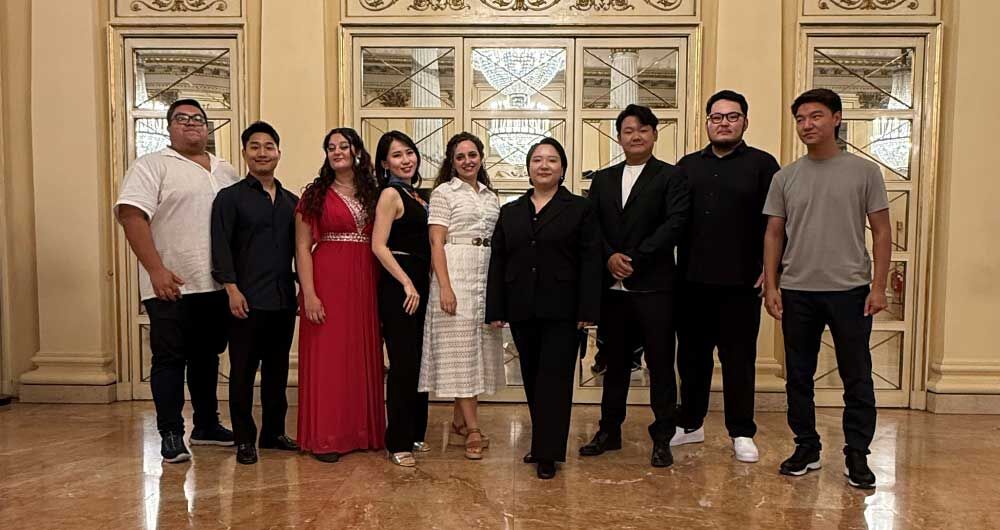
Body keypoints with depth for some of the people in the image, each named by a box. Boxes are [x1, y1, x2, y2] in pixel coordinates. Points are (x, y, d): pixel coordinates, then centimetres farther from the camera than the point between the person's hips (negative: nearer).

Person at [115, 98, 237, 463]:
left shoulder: (226, 171, 15)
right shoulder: (152, 166, -3)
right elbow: (130, 215, -13)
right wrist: (156, 270, -20)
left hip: (217, 285, 6)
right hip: (171, 286, -5)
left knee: (208, 356, 15)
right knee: (170, 359, 2)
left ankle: (207, 425, 28)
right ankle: (171, 435, 12)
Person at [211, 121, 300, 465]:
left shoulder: (292, 201, 15)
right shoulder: (230, 197, 1)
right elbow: (221, 247, -6)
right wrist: (232, 288, -14)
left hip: (284, 299, 5)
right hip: (247, 299, -4)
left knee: (277, 369, 12)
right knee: (243, 370, 3)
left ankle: (274, 433, 24)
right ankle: (244, 439, 13)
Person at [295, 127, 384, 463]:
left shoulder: (373, 194, 11)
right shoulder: (316, 194, 2)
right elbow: (302, 247, -3)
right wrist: (309, 294, -13)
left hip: (365, 284, 4)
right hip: (327, 281, -3)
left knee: (363, 357, 9)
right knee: (327, 358, 1)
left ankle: (362, 430, 22)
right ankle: (325, 437, 11)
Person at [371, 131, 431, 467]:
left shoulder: (414, 194, 15)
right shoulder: (390, 194, -9)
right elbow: (379, 245, -17)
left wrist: (421, 284, 9)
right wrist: (407, 284, -18)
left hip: (418, 284, 8)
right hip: (398, 286, -8)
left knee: (418, 362, 14)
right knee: (403, 364, -4)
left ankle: (415, 433, 27)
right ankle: (398, 443, 8)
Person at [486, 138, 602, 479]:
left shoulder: (580, 209, 3)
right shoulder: (510, 212, 13)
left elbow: (591, 262, -4)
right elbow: (497, 262, 9)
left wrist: (587, 310, -11)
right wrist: (495, 310, 3)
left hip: (562, 311, -4)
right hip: (522, 311, 4)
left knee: (554, 379, -2)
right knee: (532, 380, 11)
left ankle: (548, 454, 4)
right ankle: (542, 443, 25)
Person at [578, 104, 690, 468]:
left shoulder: (671, 176, 2)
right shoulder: (603, 179, 14)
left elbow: (675, 224, -10)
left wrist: (635, 259, -15)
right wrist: (610, 257, -11)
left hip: (653, 286, -4)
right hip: (612, 286, 4)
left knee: (660, 365, 4)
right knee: (615, 363, 14)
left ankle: (662, 438, 16)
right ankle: (609, 431, 26)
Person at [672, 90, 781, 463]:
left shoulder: (762, 164, 1)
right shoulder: (688, 166, 12)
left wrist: (769, 268, -9)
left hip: (741, 282, -3)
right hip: (692, 280, 4)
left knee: (739, 359, 6)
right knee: (692, 356, 13)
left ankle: (742, 433, 20)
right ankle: (690, 424, 28)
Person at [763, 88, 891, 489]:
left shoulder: (863, 171, 1)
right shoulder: (785, 177, 7)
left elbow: (881, 232, 1)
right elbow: (774, 234, 8)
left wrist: (878, 286, -6)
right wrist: (770, 285, 0)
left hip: (850, 290, -2)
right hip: (797, 291, 2)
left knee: (857, 378, 5)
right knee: (798, 377, 10)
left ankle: (857, 456, 19)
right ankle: (806, 448, 24)